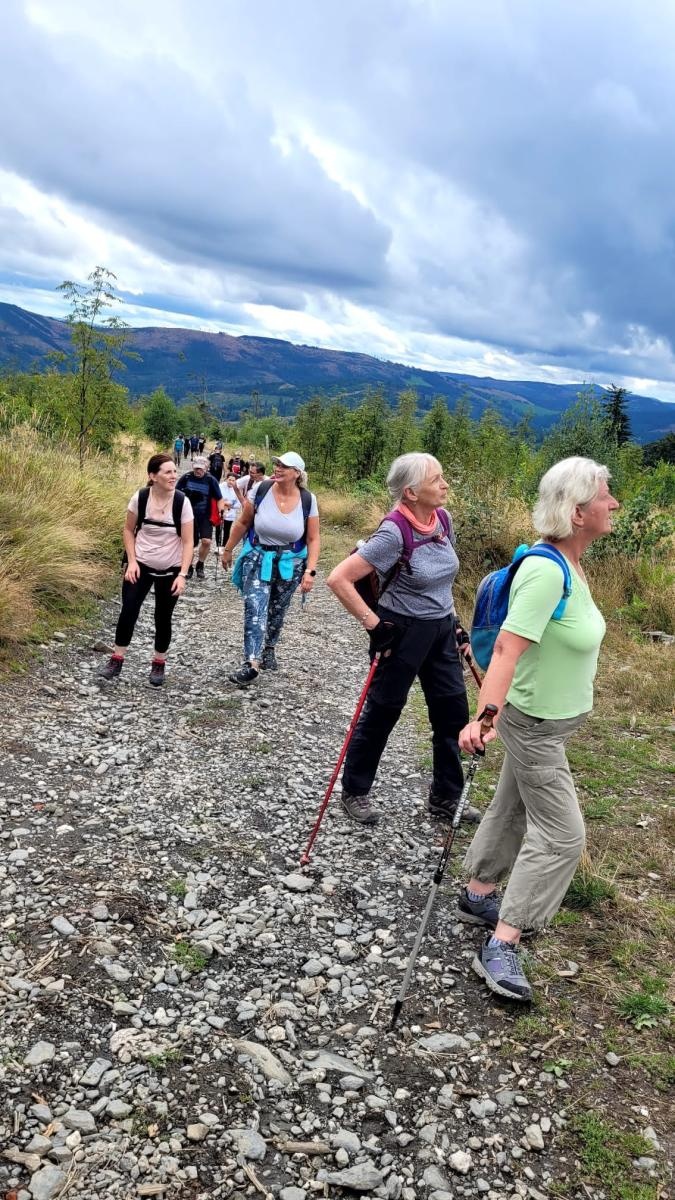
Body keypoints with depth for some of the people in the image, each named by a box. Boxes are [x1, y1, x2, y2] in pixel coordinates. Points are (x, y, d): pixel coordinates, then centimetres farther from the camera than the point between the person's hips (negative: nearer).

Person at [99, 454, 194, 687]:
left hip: (170, 570, -1)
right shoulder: (140, 498, -12)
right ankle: (116, 660, 12)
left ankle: (158, 665, 24)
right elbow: (129, 530, 2)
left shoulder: (182, 502, -15)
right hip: (141, 565, 1)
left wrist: (182, 574, -19)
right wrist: (132, 561, -8)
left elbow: (187, 542, -12)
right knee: (128, 612, -3)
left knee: (163, 618, 8)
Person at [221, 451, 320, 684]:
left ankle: (268, 648, 41)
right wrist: (228, 549, 7)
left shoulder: (308, 500, -11)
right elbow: (243, 523, 0)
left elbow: (313, 539, -5)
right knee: (255, 610, -14)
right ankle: (252, 664, -14)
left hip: (289, 564, 1)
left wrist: (310, 571, -13)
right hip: (258, 559, -1)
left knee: (277, 611, 16)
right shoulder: (261, 490, -12)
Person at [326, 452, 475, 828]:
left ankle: (446, 797, 28)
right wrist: (373, 624, -21)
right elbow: (339, 579, -25)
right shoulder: (394, 533, -24)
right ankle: (355, 792, 28)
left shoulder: (443, 520, -1)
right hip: (403, 632, -7)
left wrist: (454, 620, 15)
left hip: (441, 629, 7)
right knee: (383, 712, 7)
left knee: (454, 712, 11)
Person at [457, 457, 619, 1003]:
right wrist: (484, 717, -43)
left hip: (550, 719, 9)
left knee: (515, 808, 21)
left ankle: (479, 894, 39)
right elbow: (508, 647, -36)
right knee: (562, 835, -4)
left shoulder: (570, 563, 0)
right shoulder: (547, 571, -29)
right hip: (535, 725, -9)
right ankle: (501, 947, 2)